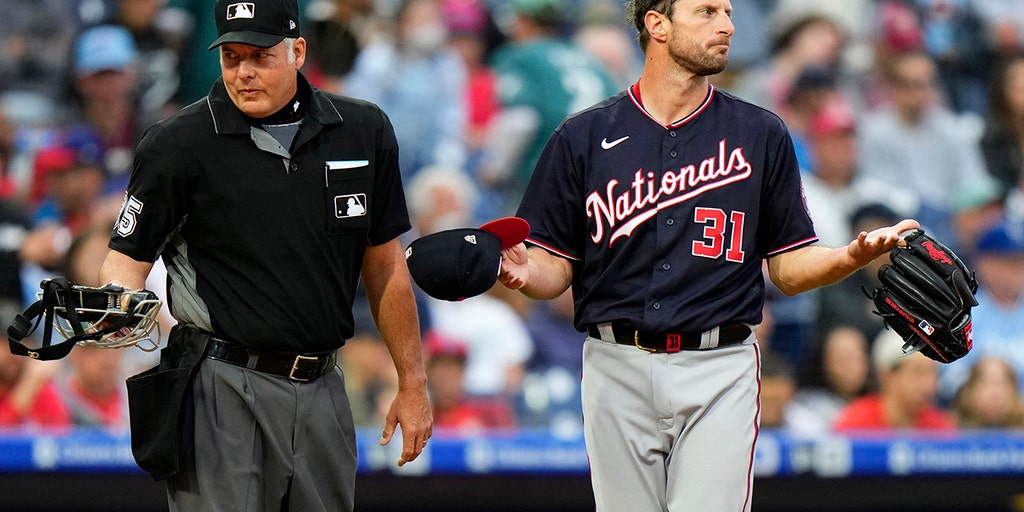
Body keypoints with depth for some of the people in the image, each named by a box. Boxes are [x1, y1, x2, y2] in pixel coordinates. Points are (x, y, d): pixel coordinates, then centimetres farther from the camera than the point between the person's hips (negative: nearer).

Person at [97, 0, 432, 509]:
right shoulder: (178, 144, -4)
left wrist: (412, 383, 14)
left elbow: (384, 262, 14)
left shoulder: (363, 131, 7)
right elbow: (127, 257, -2)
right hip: (222, 389, -4)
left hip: (322, 390, 4)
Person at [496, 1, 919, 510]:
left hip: (719, 373, -1)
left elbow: (789, 267, 8)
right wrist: (523, 273, -16)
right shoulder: (583, 136, 6)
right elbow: (556, 267, 6)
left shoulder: (761, 134, 8)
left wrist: (853, 256, -11)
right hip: (618, 370, 1)